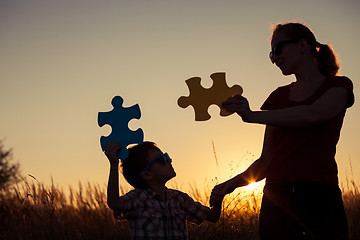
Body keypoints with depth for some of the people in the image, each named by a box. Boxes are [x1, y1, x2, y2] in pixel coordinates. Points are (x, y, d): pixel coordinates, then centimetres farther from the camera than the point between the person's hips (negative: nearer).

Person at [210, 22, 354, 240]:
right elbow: (267, 160, 16)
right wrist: (234, 183, 0)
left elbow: (312, 115, -16)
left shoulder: (338, 86, 6)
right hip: (276, 198, 4)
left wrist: (252, 115, -20)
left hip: (319, 198, -4)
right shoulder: (280, 96, 20)